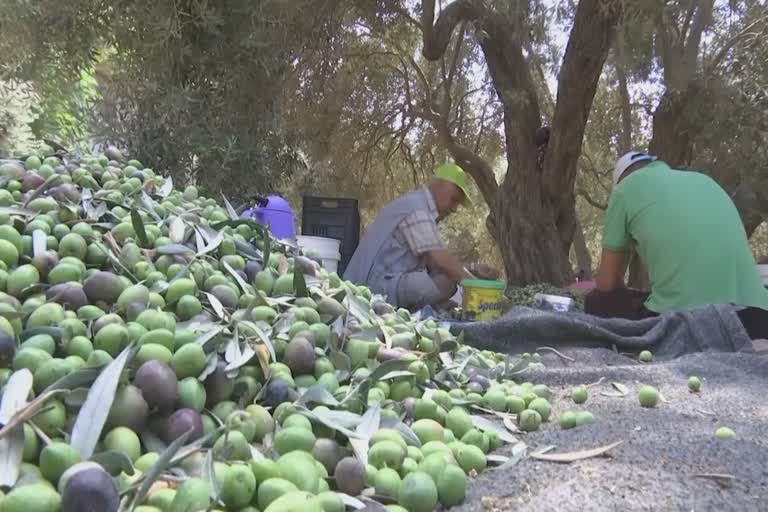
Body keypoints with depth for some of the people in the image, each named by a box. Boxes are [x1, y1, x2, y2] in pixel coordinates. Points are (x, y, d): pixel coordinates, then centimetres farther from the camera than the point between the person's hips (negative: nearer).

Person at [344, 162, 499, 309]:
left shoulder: (422, 207, 19)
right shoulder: (415, 207, -13)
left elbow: (434, 263, 14)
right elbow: (439, 258, -21)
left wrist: (472, 270, 4)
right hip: (378, 285, -11)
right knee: (447, 283, -25)